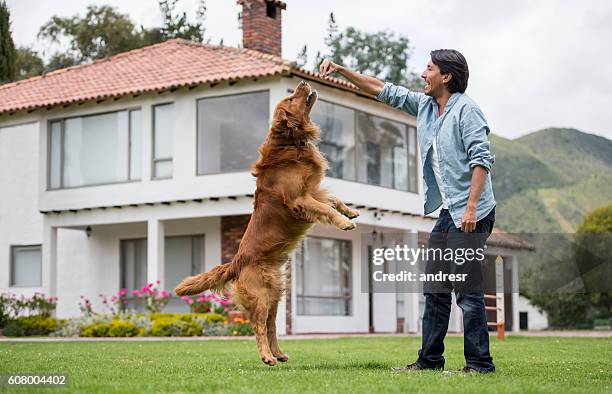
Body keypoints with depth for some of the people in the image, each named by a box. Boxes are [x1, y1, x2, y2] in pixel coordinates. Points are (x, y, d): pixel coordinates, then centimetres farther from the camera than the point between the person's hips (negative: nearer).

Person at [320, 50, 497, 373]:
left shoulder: (466, 110, -10)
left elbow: (482, 158, -16)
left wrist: (471, 206, -23)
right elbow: (383, 90, 22)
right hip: (447, 213, 9)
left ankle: (480, 363, -4)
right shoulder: (424, 106, 15)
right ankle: (430, 359, 17)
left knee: (467, 291, -10)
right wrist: (340, 70, 17)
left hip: (471, 215, -9)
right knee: (435, 289, 10)